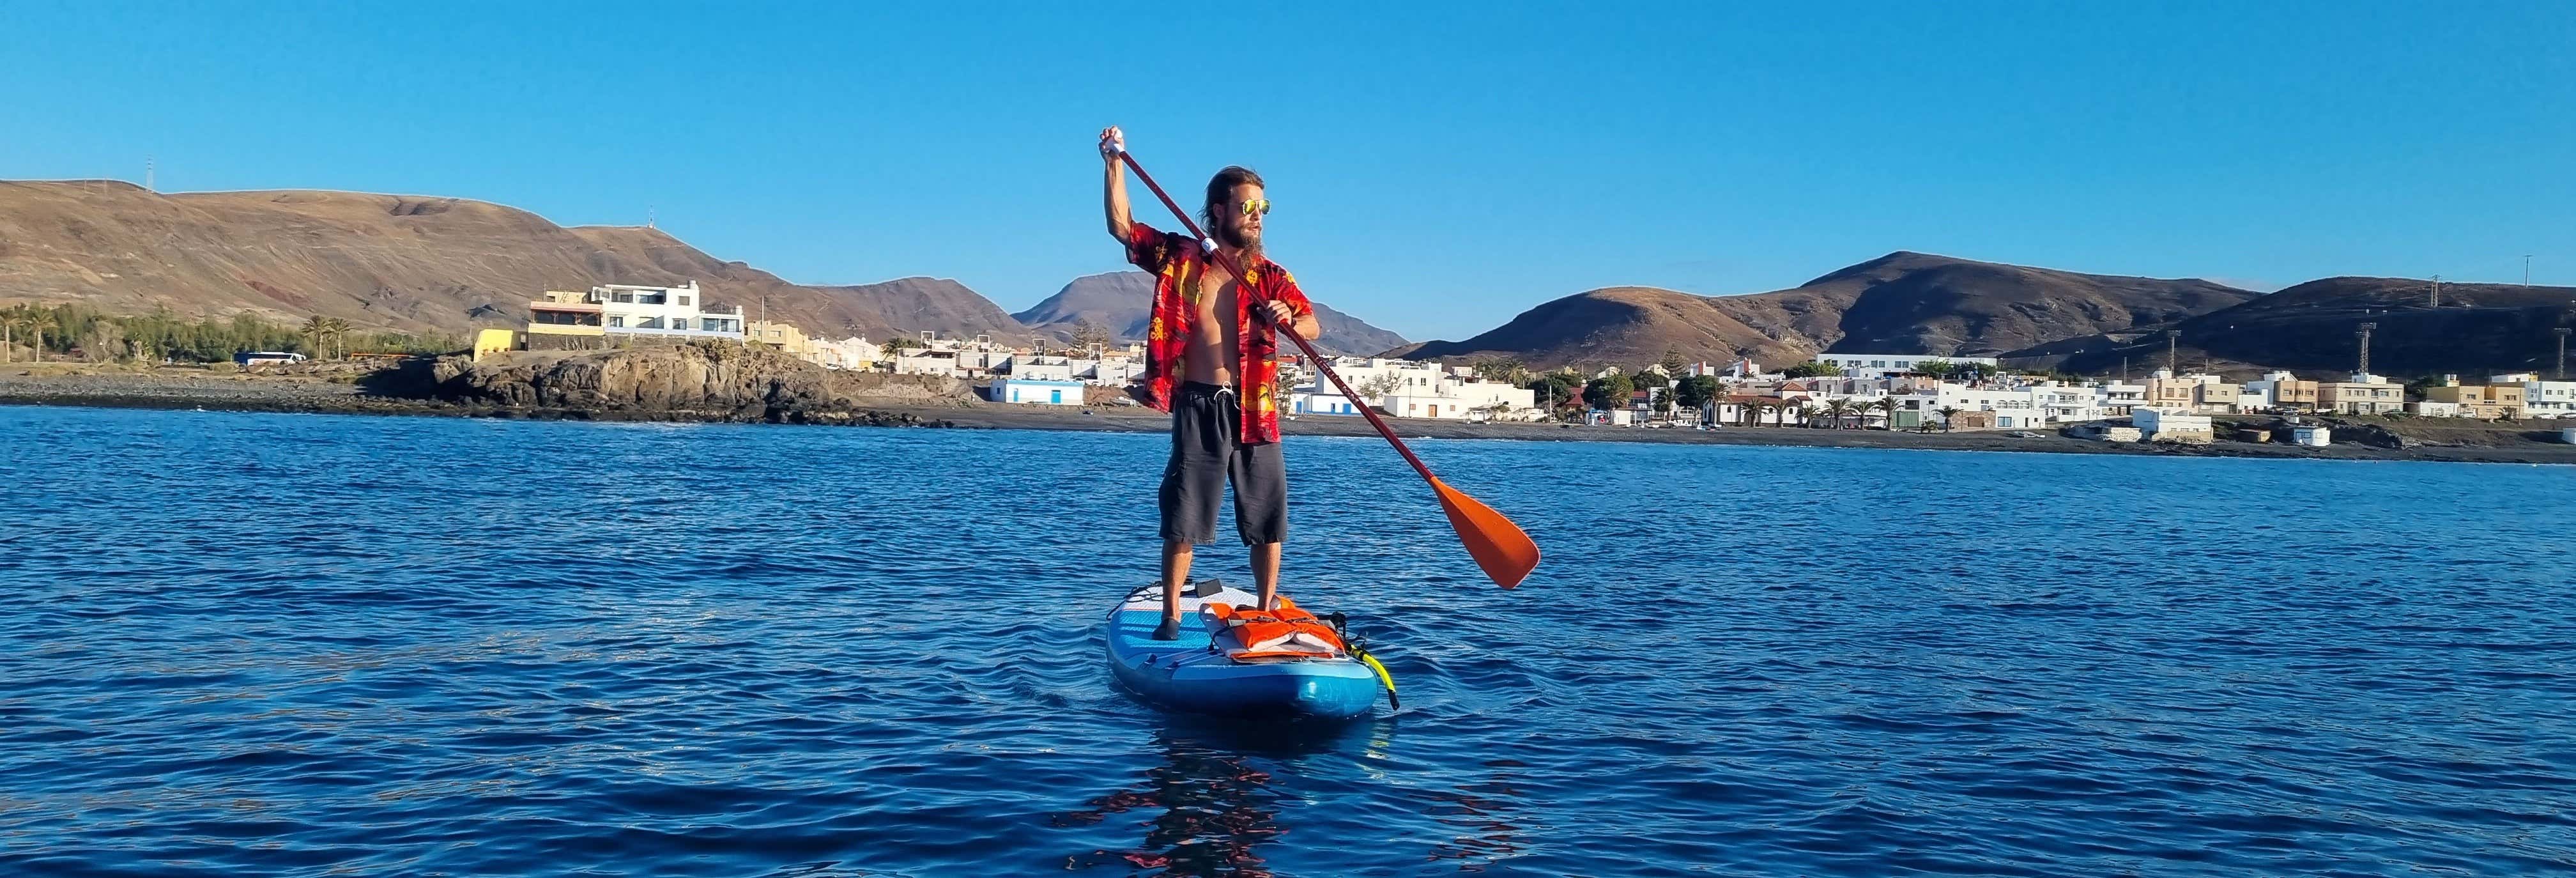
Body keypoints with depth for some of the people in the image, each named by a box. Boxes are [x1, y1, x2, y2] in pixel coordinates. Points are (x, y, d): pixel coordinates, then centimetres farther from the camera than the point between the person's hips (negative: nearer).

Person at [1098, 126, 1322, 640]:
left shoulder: (1272, 277, 8)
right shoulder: (1181, 260, 6)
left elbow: (1312, 328, -1)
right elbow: (1121, 226, 7)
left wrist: (1288, 322, -24)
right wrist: (1114, 163, -1)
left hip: (1254, 409, 2)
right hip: (1199, 406, -2)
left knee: (1267, 519, 5)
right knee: (1183, 516, -1)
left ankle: (1267, 611, 17)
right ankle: (1171, 615, 9)